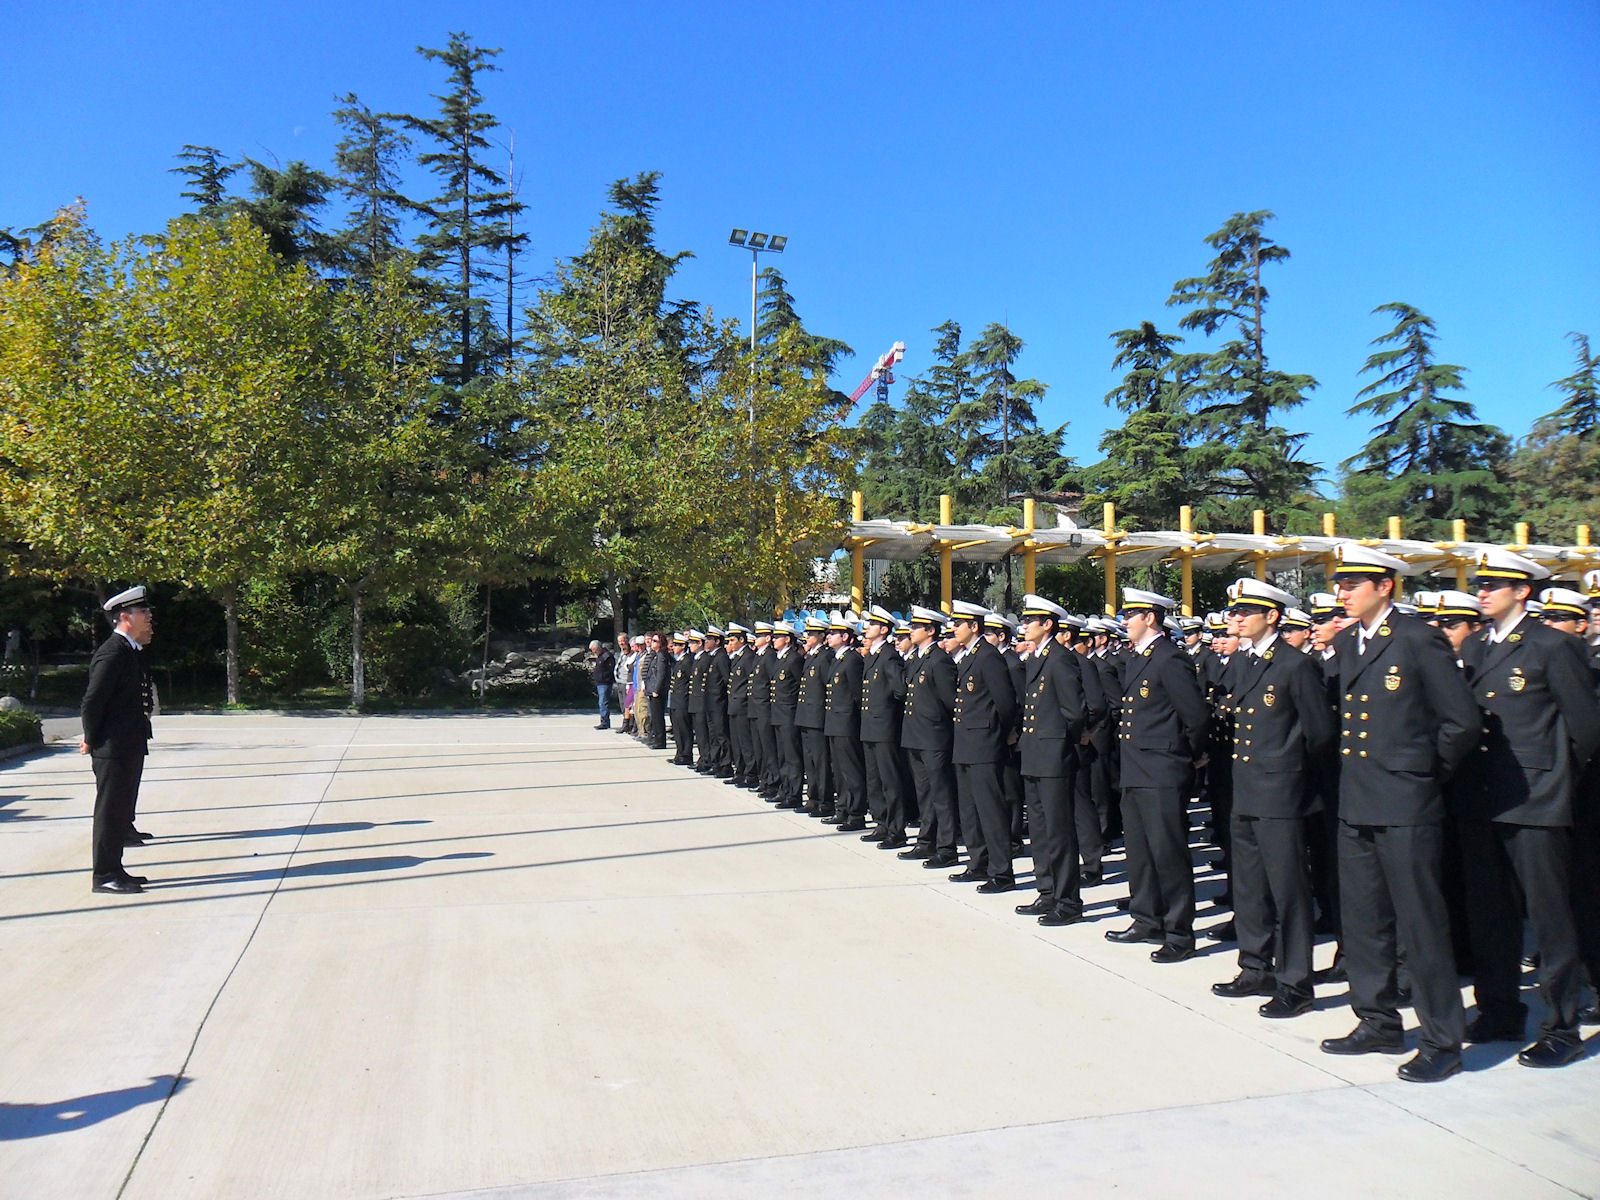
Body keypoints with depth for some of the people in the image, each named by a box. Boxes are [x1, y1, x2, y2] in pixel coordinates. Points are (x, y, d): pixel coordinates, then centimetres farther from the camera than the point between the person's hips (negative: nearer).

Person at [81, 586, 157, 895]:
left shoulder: (131, 651, 13)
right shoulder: (113, 653, -17)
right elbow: (92, 701, -19)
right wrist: (91, 741, -11)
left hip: (131, 748, 10)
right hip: (114, 749, -10)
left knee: (122, 807, 15)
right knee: (111, 809, -2)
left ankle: (114, 869, 24)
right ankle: (105, 875, 6)